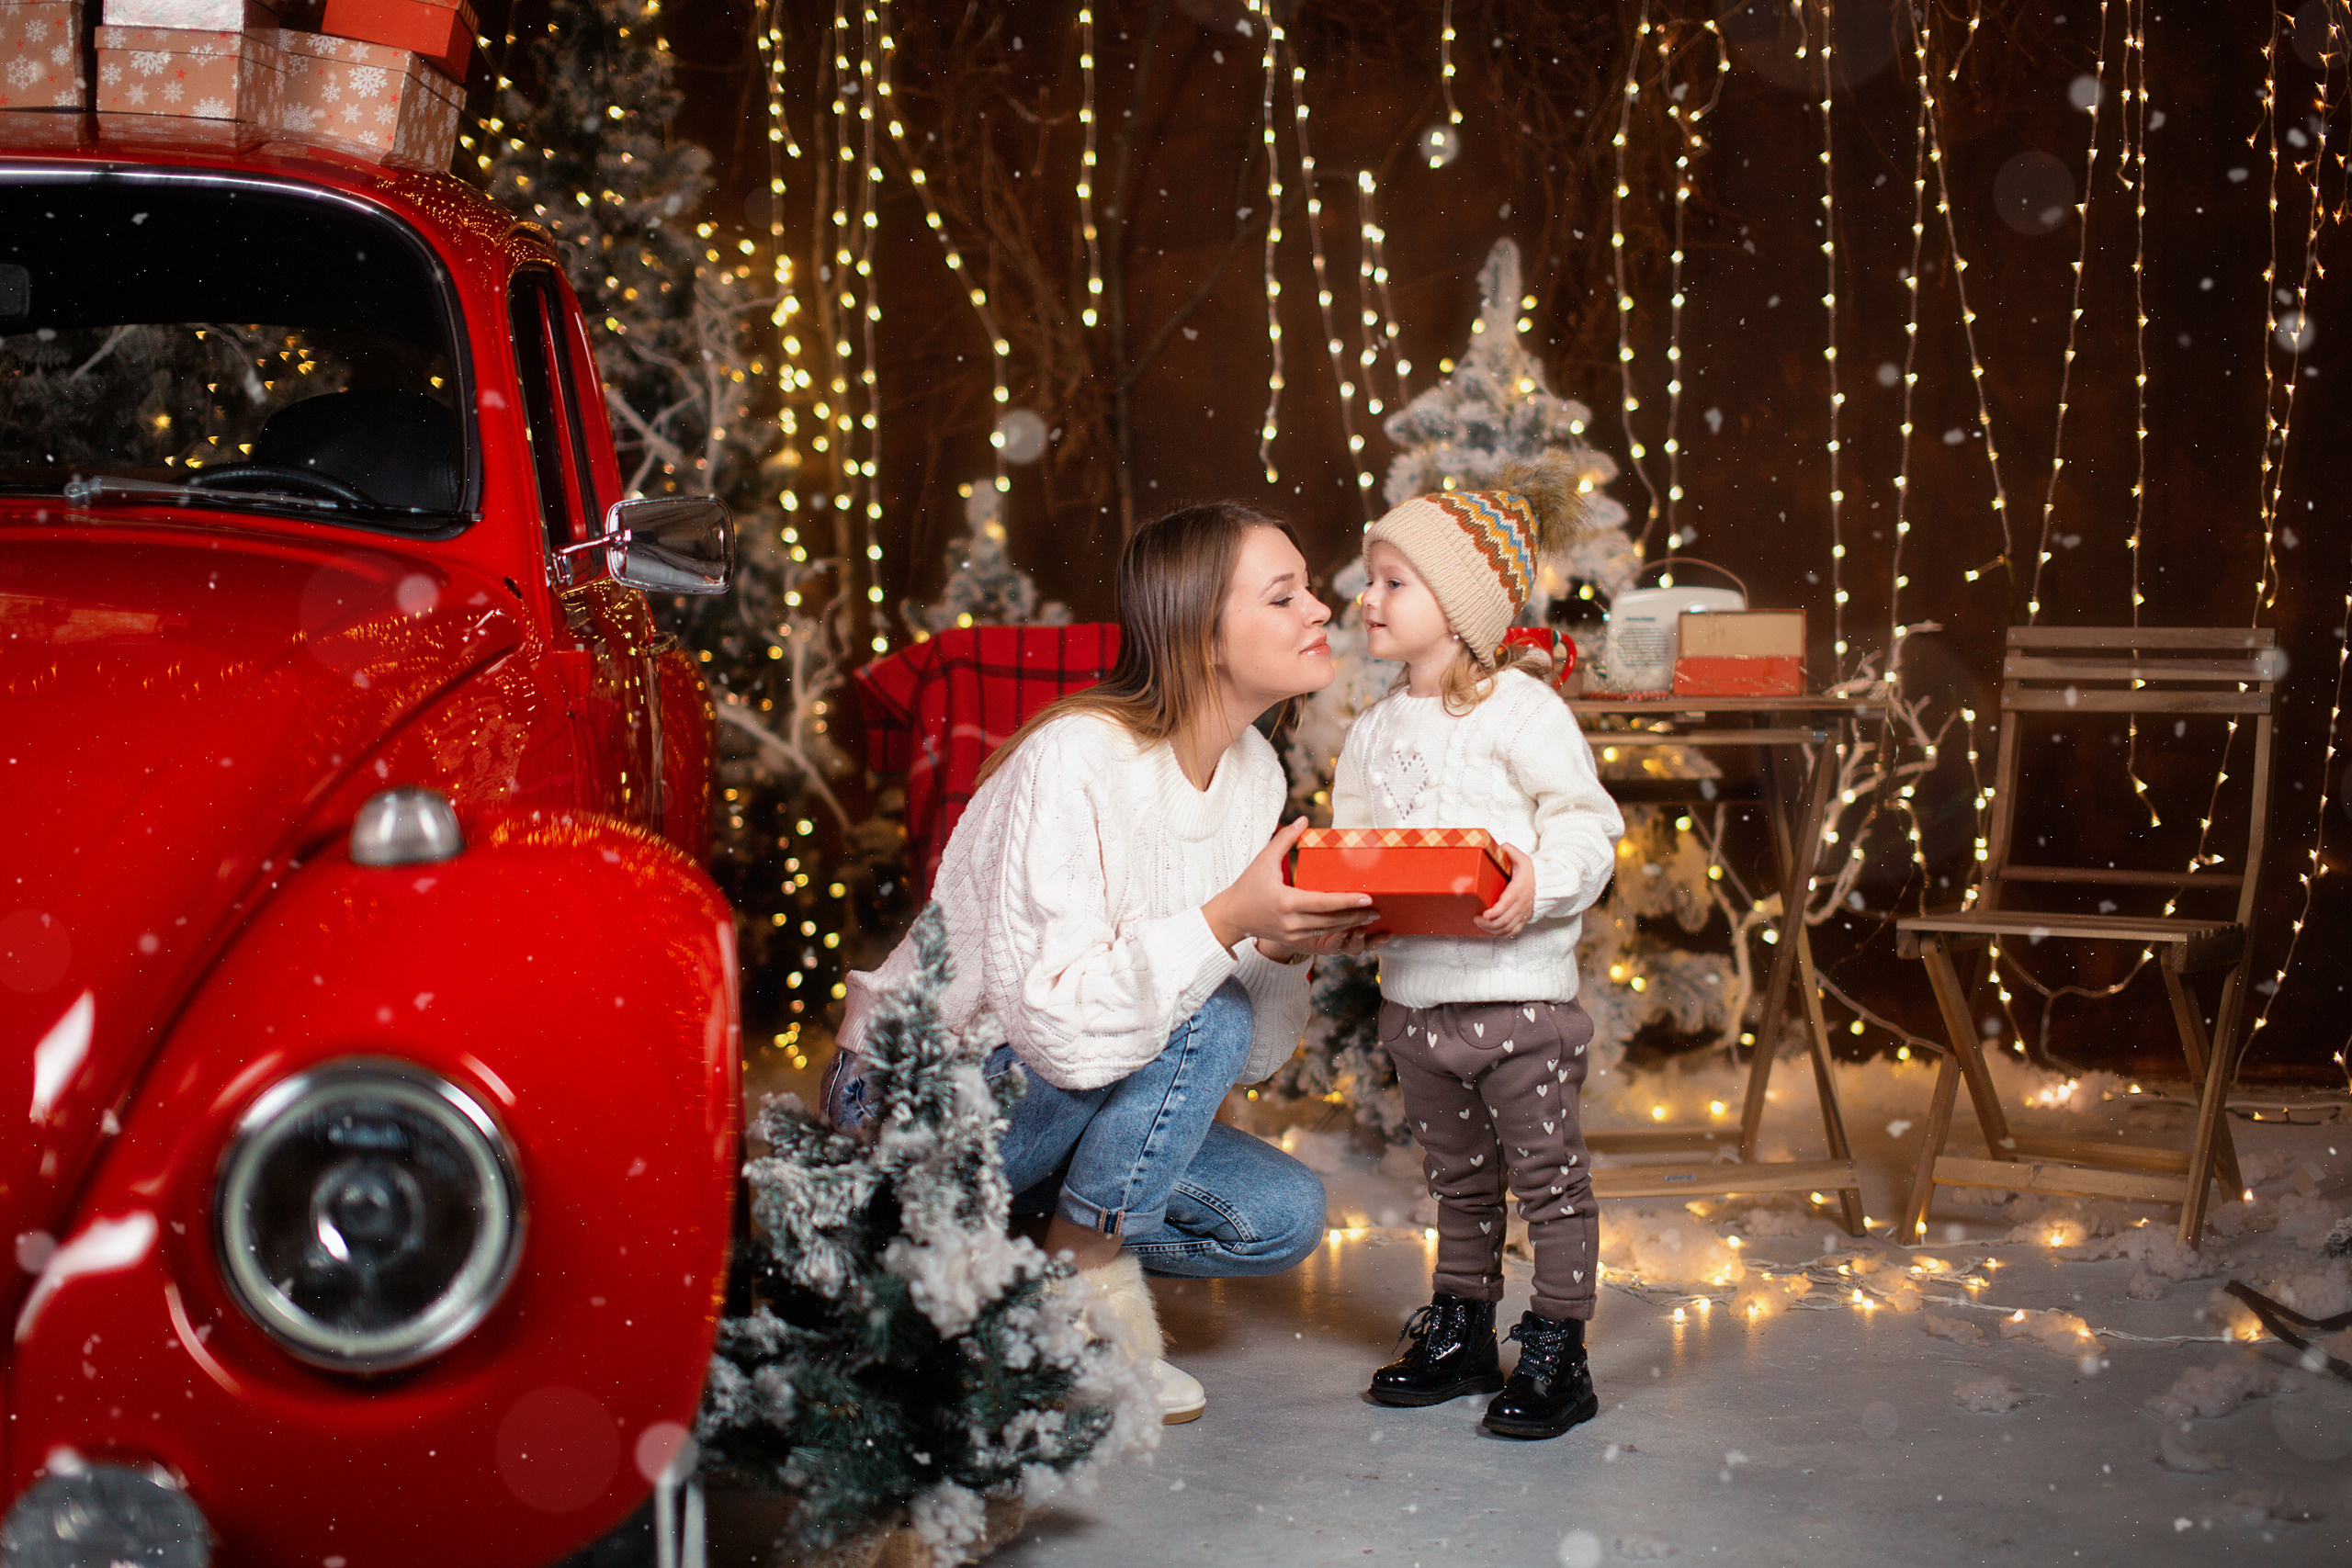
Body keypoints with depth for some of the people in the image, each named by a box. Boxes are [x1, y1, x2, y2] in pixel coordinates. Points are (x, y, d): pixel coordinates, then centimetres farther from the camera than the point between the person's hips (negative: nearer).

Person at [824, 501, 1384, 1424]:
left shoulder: (1254, 772, -1)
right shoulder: (1077, 760, -26)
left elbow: (1254, 1054, -1)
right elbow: (1055, 1020, -34)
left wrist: (1288, 948, -21)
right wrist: (1227, 919, -37)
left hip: (1083, 1103, 8)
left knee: (1283, 1215, -10)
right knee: (1201, 1022, -27)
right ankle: (1088, 1286, -9)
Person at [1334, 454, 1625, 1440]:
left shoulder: (1521, 710, -9)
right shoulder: (1374, 731, 11)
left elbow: (1587, 822, -12)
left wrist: (1541, 883, -29)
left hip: (1518, 988, -6)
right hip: (1413, 995, 6)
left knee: (1548, 1175, 2)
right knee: (1459, 1183, 18)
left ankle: (1558, 1355, 9)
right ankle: (1461, 1337, 29)